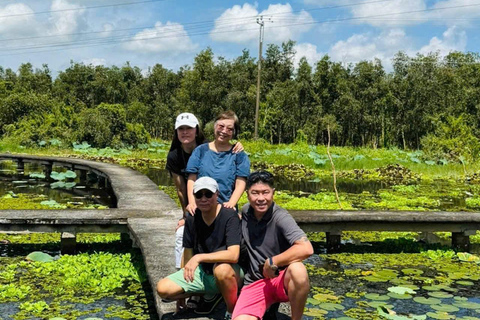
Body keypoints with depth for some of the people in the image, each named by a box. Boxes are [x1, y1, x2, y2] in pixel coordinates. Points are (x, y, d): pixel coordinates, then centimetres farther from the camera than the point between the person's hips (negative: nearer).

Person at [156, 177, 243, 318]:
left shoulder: (230, 216, -20)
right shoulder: (192, 219, -3)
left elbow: (233, 255, -30)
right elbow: (188, 251, 6)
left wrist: (199, 257, -32)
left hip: (230, 272, -5)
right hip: (202, 271, 5)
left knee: (222, 269, -41)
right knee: (163, 288, -13)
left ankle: (233, 312, -12)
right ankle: (209, 294, 9)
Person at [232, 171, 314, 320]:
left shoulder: (281, 217, -18)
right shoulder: (245, 211, 2)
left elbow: (306, 249, -32)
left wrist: (271, 262, -23)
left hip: (282, 279, -3)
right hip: (255, 282, 3)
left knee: (297, 269, -38)